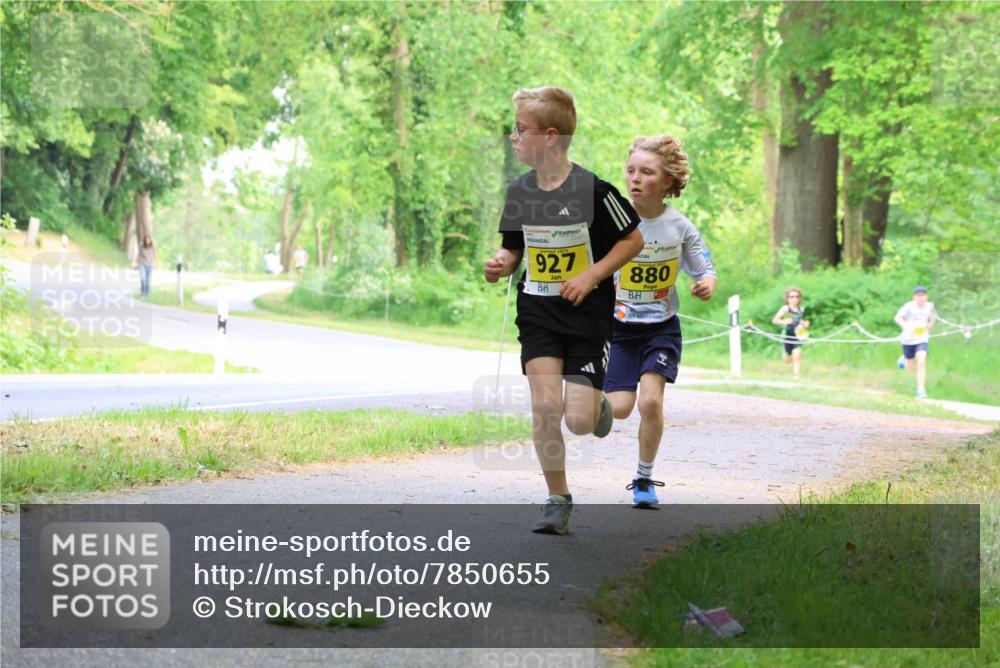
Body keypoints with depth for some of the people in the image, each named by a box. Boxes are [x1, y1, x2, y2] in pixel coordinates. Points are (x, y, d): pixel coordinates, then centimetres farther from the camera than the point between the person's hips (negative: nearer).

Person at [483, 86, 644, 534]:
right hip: (537, 311, 3)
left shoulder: (592, 190, -14)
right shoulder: (519, 192, 0)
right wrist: (500, 265, -9)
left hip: (587, 313, -3)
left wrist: (592, 275, -14)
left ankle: (597, 404, 30)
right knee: (544, 406, -12)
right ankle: (557, 499, 4)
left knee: (578, 423, -8)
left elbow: (633, 239, -4)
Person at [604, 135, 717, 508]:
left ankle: (644, 478, 5)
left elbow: (705, 269, 3)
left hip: (661, 327, 0)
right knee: (619, 409, -10)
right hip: (618, 326, 0)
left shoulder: (680, 227, -7)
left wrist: (708, 284, -18)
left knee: (651, 401, -16)